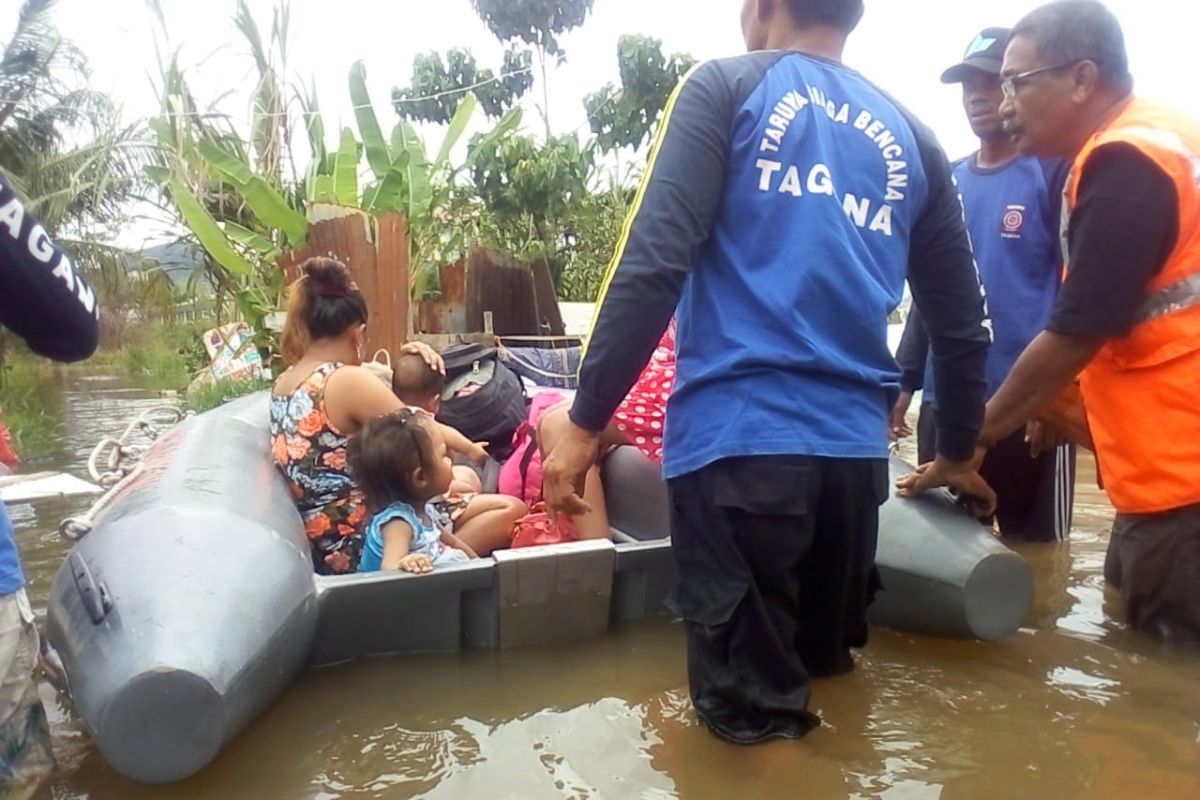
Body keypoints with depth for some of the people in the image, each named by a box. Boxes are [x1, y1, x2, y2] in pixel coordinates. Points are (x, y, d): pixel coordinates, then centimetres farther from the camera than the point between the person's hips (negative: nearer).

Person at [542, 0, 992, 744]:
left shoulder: (726, 87, 3)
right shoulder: (910, 136, 16)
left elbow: (655, 263, -11)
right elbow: (963, 320, 19)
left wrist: (585, 422, -7)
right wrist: (958, 449, 31)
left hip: (738, 436, -5)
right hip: (857, 448, 5)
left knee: (754, 720, 6)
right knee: (823, 677, 23)